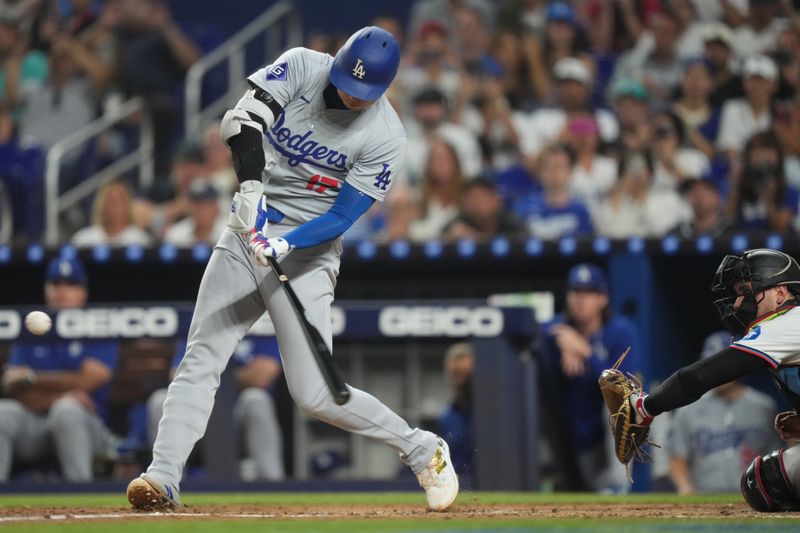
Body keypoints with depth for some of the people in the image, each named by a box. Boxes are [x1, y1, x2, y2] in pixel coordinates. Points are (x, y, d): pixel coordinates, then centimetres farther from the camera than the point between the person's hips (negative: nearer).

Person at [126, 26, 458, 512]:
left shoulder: (386, 138, -13)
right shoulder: (302, 67, -5)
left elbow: (341, 217, -15)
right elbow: (244, 118, -18)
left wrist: (284, 246, -30)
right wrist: (250, 189, -33)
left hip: (307, 250, -4)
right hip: (247, 234, 4)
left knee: (316, 395, -10)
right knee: (200, 362, -8)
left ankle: (423, 451, 8)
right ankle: (163, 478, -10)